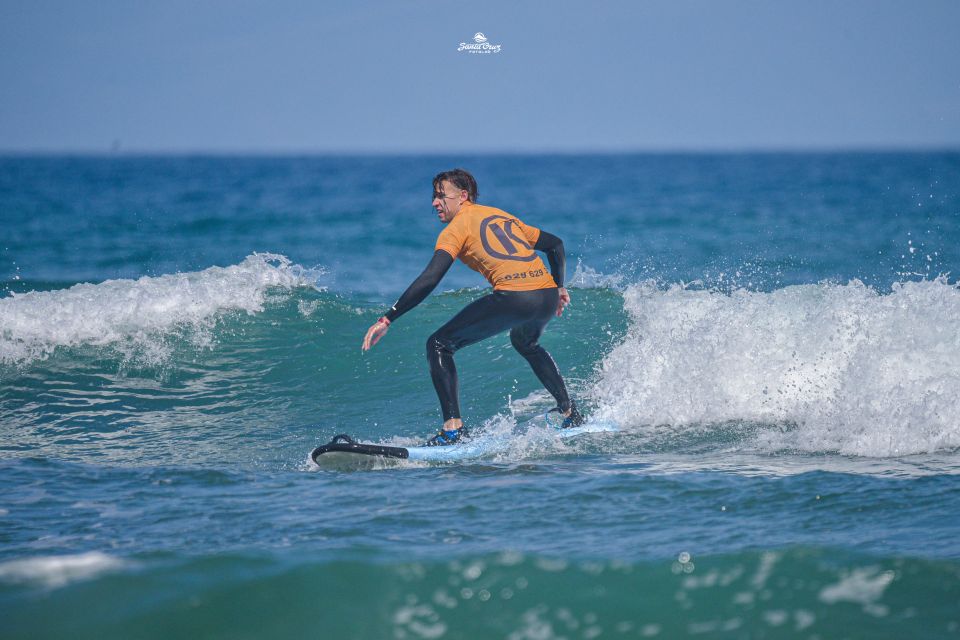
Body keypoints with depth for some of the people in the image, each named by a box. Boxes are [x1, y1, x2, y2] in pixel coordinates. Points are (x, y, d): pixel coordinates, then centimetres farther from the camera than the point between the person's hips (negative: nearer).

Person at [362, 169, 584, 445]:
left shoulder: (458, 226, 6)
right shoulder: (502, 216, 27)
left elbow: (429, 280, -7)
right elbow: (555, 244, 31)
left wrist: (387, 320, -7)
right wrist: (558, 287, 44)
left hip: (513, 297, -8)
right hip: (548, 297, 8)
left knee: (439, 345, 2)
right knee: (526, 344, 41)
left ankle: (453, 428, -10)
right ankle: (570, 414, 41)